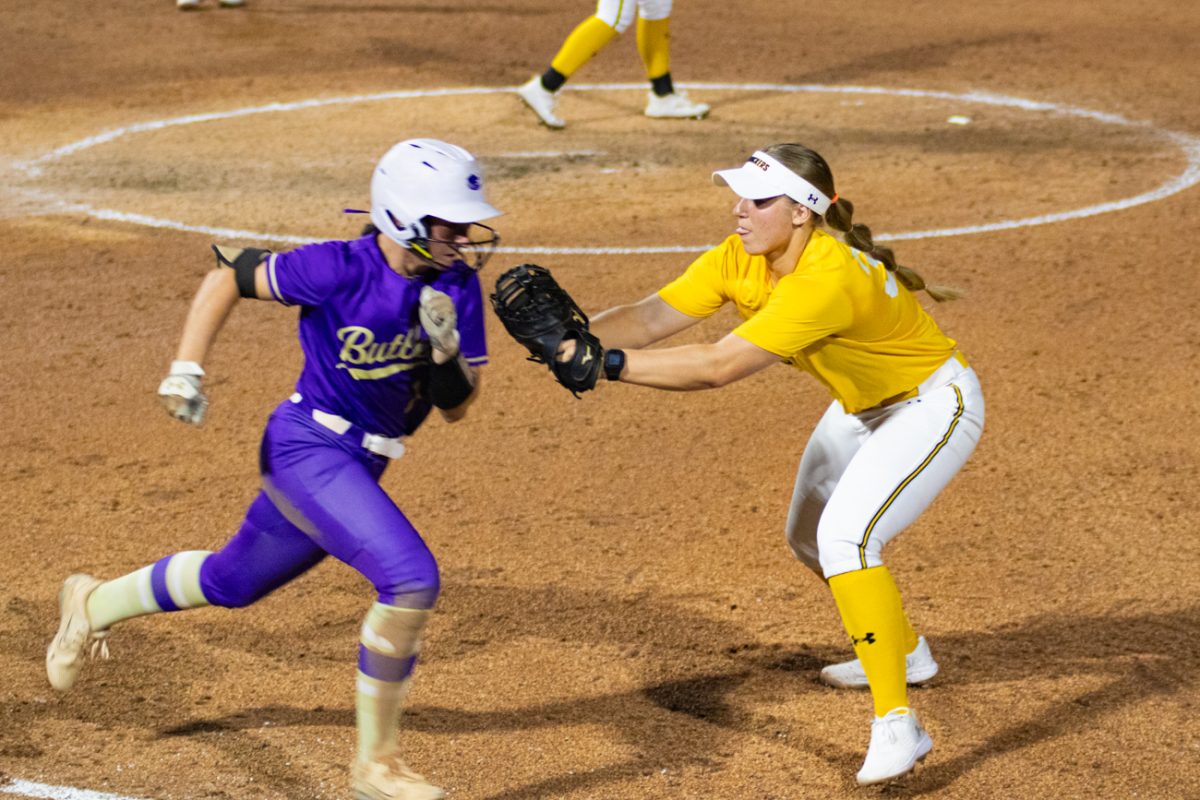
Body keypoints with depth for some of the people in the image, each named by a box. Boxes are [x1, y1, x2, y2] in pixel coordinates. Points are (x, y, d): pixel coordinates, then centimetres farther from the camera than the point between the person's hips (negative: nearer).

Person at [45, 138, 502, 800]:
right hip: (308, 448, -7)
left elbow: (456, 407, -1)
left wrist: (445, 346, -21)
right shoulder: (339, 270, -22)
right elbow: (228, 277, -8)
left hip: (357, 465, 7)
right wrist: (185, 370, -13)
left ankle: (95, 604, 50)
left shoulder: (456, 283, -5)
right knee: (412, 579, -23)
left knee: (232, 582, 24)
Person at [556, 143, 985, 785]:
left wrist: (610, 365, -46)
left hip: (933, 404, -10)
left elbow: (717, 366, -43)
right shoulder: (740, 260, -13)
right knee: (809, 536, 23)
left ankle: (897, 725, -21)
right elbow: (650, 317, -21)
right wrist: (577, 336, -40)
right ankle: (902, 650, 47)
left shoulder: (828, 278, -38)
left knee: (846, 539, -26)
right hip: (863, 407, 10)